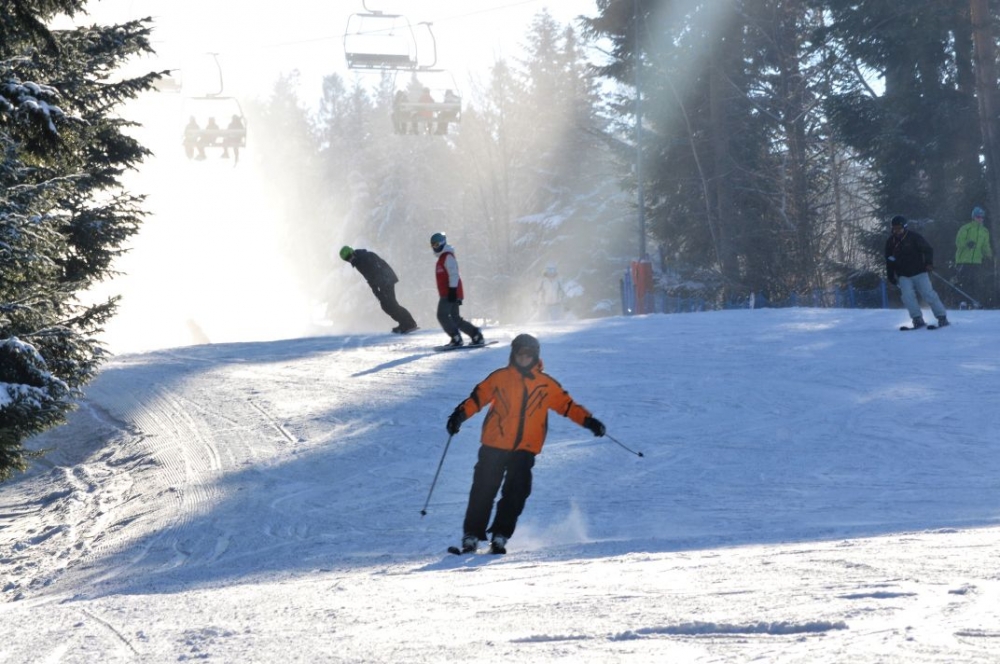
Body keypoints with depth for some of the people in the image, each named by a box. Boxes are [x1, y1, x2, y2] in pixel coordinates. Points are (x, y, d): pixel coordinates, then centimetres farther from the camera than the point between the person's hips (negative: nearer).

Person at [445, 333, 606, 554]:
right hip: (495, 445, -1)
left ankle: (500, 536, 2)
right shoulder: (500, 378, 6)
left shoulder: (547, 385, 9)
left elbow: (567, 404, 13)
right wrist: (460, 415, -9)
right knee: (484, 490, -4)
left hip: (525, 449, 1)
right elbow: (478, 397, 5)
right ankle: (471, 536, 1)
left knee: (516, 494, -7)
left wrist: (588, 421, 2)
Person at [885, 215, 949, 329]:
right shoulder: (890, 242, 4)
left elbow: (928, 250, -6)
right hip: (904, 276, 3)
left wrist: (929, 263, -22)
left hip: (919, 273, -3)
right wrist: (891, 276, 10)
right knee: (907, 296, -17)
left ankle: (942, 317, 2)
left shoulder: (914, 237, -8)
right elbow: (889, 261, 15)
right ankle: (918, 320, -12)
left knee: (929, 294, -8)